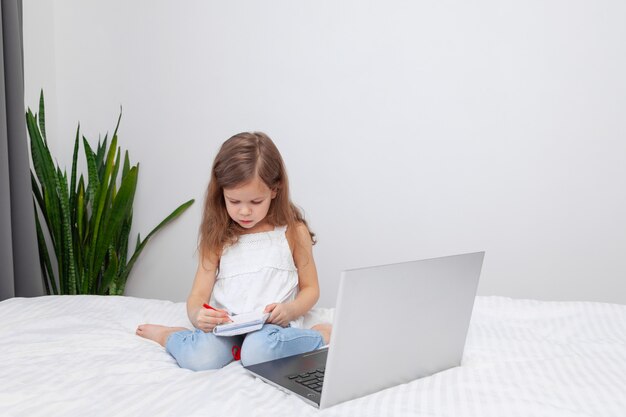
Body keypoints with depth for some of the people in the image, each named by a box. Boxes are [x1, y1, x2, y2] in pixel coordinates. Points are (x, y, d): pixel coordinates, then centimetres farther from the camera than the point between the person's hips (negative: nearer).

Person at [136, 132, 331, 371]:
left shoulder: (293, 231, 3)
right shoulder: (217, 237, 7)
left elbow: (310, 288, 9)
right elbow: (198, 295, 4)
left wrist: (289, 311, -13)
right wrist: (198, 316, -20)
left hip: (273, 325, -1)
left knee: (257, 353, -37)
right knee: (198, 358, -30)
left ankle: (321, 335, -11)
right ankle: (169, 336, 3)